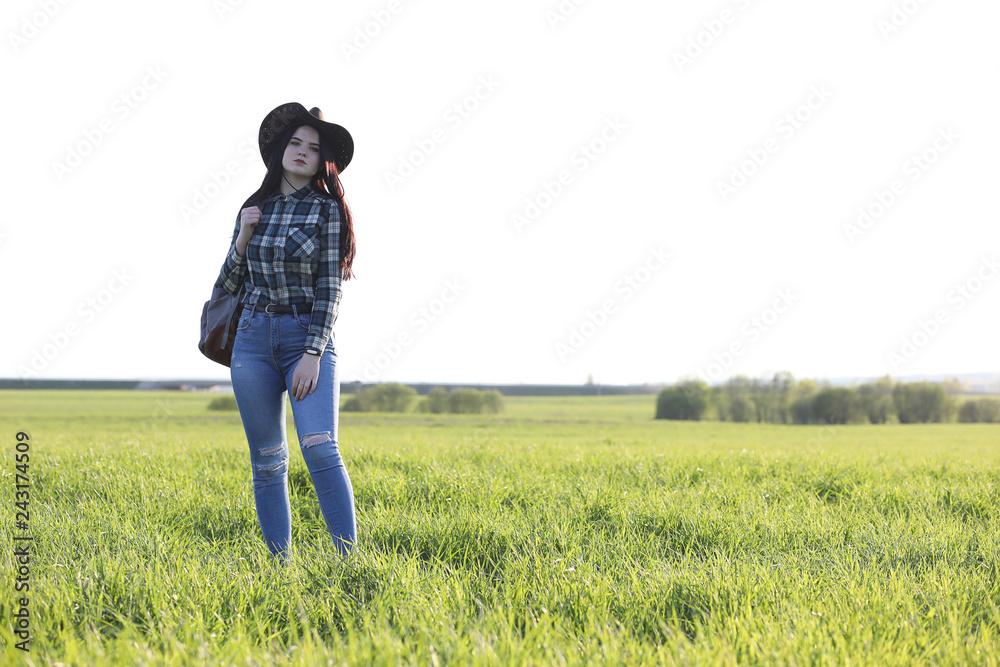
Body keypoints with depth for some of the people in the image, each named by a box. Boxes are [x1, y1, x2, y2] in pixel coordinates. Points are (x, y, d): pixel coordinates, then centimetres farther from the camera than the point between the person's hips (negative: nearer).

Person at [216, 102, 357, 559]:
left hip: (308, 337, -4)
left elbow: (330, 288, -7)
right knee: (266, 460, 4)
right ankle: (280, 564, 10)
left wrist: (312, 354, -15)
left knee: (320, 449, -20)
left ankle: (349, 561, -19)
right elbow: (229, 284, 13)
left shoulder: (327, 209, -2)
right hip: (253, 337, 4)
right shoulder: (255, 209, 11)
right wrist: (243, 238, -5)